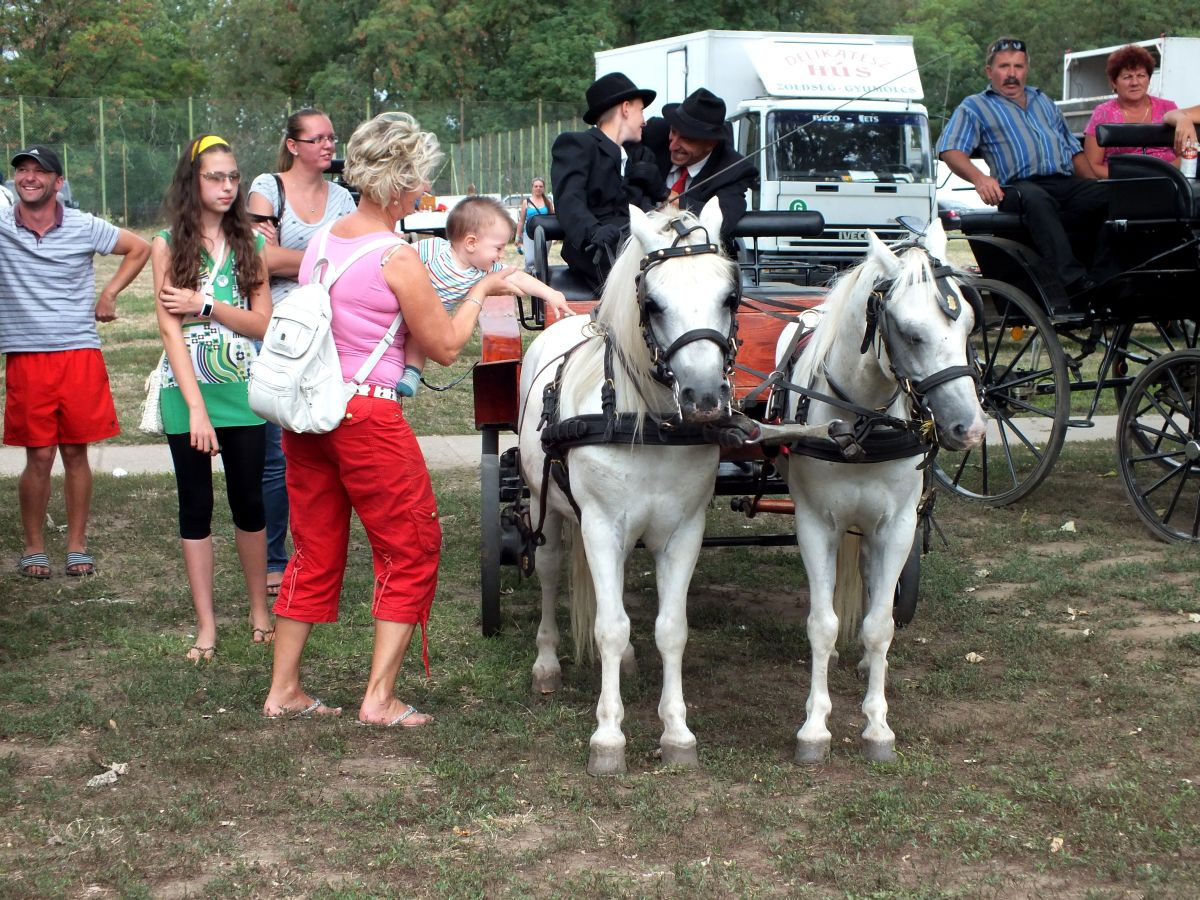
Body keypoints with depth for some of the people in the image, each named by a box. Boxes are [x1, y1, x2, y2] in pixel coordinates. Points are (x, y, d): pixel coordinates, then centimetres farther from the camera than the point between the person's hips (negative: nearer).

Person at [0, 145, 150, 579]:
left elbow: (139, 248, 12)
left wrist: (109, 294, 7)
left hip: (80, 354, 1)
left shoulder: (84, 228, 1)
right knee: (39, 456, 1)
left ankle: (77, 545, 15)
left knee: (75, 451, 5)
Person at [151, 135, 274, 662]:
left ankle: (259, 611, 22)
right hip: (187, 393, -2)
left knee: (249, 503, 8)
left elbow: (264, 323, -1)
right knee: (195, 507, 5)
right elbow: (170, 327, -9)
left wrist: (205, 305, -15)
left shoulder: (249, 243, 5)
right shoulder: (169, 243, -2)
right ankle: (206, 625, 12)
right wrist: (196, 406, -16)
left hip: (242, 392, 2)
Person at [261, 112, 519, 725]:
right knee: (410, 549, 7)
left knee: (314, 549, 17)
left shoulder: (320, 241, 6)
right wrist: (479, 293, 7)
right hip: (367, 414, -7)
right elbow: (445, 347, -7)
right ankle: (380, 697, 5)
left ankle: (282, 690, 22)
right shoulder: (399, 260, -16)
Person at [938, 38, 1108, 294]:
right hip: (1021, 185, -5)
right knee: (1036, 200, -41)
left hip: (1068, 183, 5)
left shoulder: (1043, 101, 34)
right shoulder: (974, 106, 18)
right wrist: (979, 178, -18)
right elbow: (950, 150, 2)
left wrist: (1097, 185, 17)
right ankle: (1074, 281, -50)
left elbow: (1074, 149, 33)